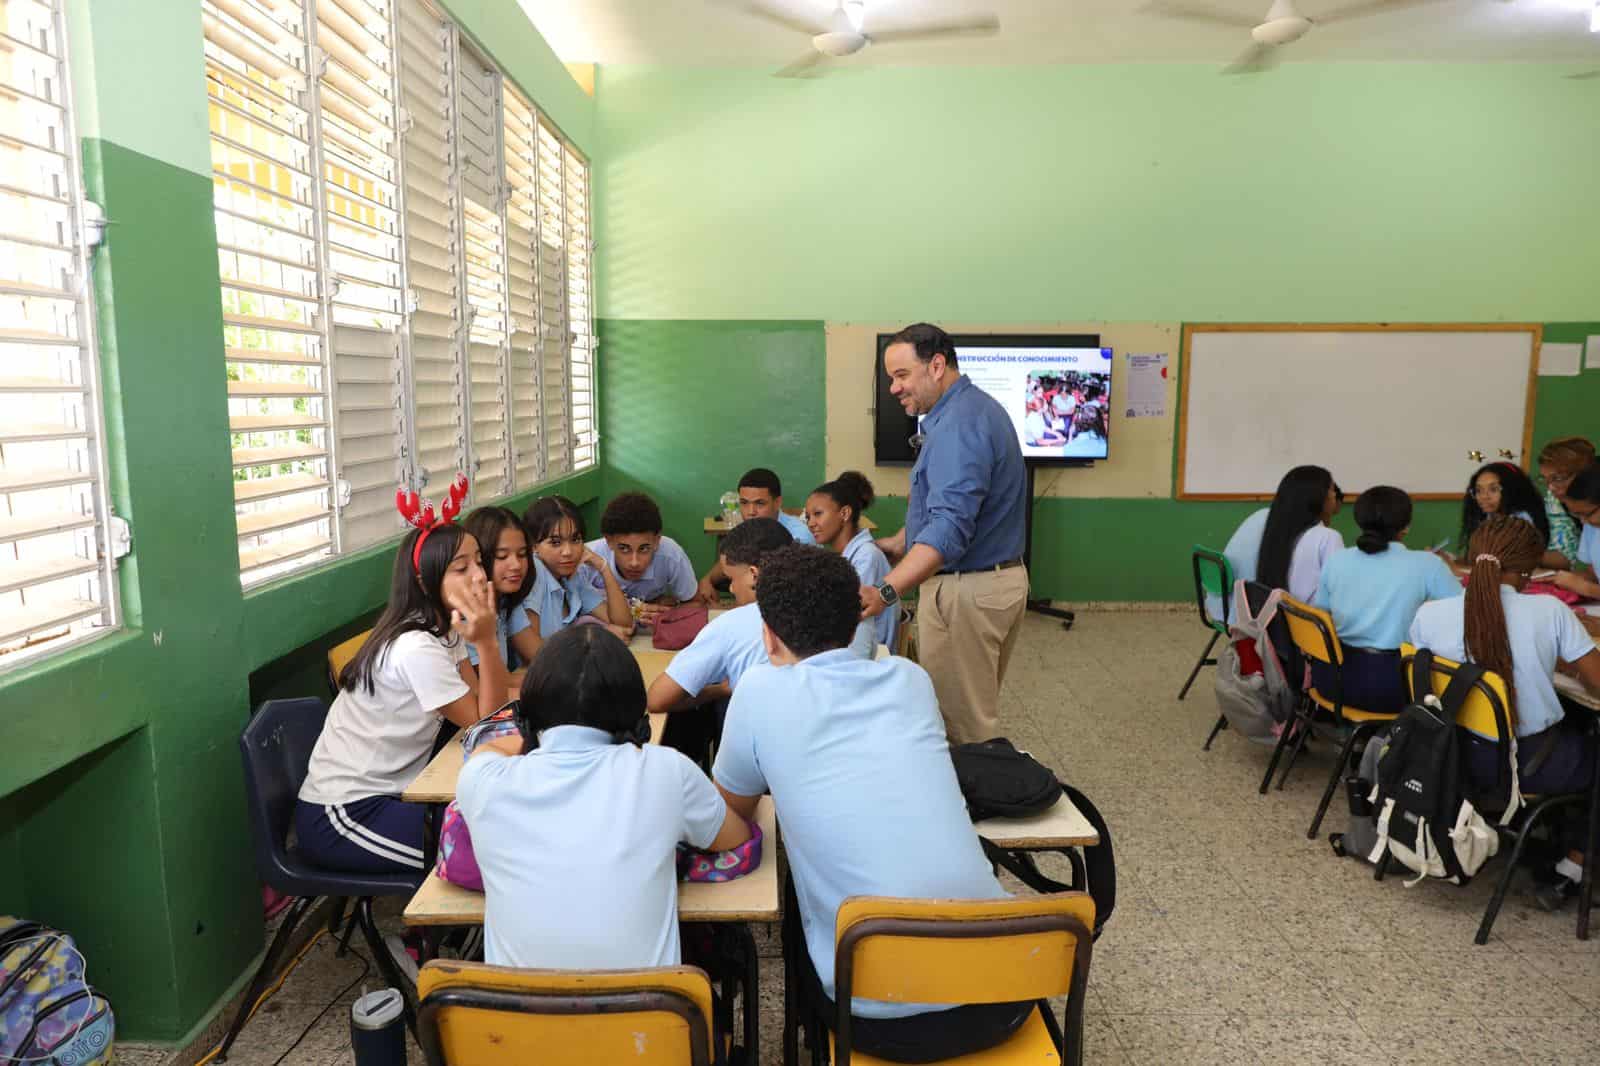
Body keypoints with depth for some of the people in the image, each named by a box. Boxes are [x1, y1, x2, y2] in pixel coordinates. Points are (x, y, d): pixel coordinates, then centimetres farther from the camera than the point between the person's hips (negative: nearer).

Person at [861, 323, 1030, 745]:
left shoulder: (958, 424, -22)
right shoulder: (976, 408, 13)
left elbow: (950, 525, -33)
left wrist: (886, 592, -41)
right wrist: (896, 544, 18)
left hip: (966, 591, -11)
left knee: (962, 728, 1)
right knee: (979, 715, 20)